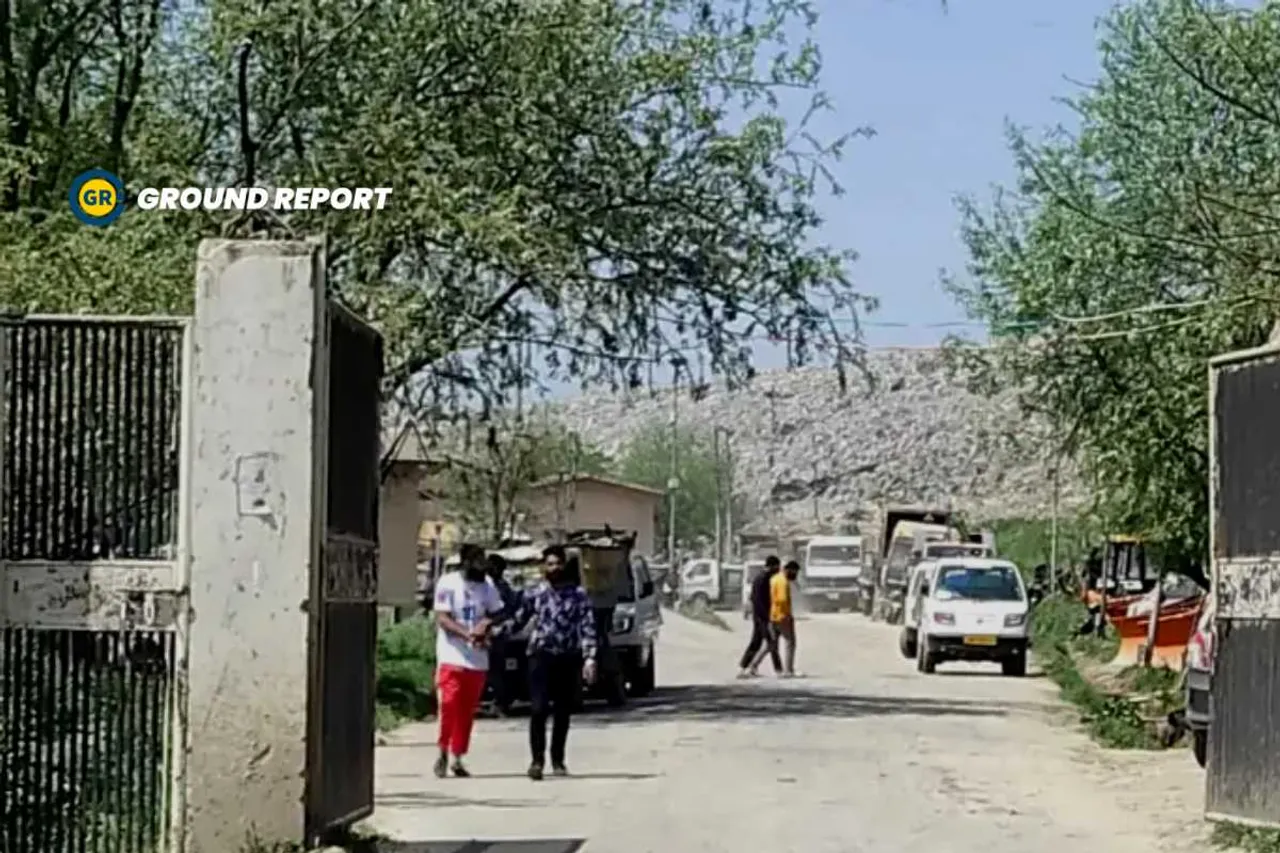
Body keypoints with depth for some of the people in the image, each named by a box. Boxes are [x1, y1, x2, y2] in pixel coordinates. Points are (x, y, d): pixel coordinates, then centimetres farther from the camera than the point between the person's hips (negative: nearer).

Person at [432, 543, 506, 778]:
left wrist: (487, 623, -8)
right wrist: (468, 635, -23)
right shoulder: (448, 583, -5)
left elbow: (497, 613, 16)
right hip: (452, 656, -4)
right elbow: (442, 619, -10)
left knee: (467, 711, 6)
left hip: (477, 659, 4)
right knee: (449, 705, -12)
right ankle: (442, 753, 1)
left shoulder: (487, 585, 9)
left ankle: (457, 758, 15)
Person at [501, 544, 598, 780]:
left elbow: (588, 628, -1)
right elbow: (518, 621, 12)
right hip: (541, 656, -1)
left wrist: (589, 658, -11)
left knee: (563, 712, 7)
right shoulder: (533, 594, 6)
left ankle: (558, 761, 18)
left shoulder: (578, 595, 3)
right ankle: (537, 759, -7)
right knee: (539, 709, -12)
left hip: (569, 658, 1)